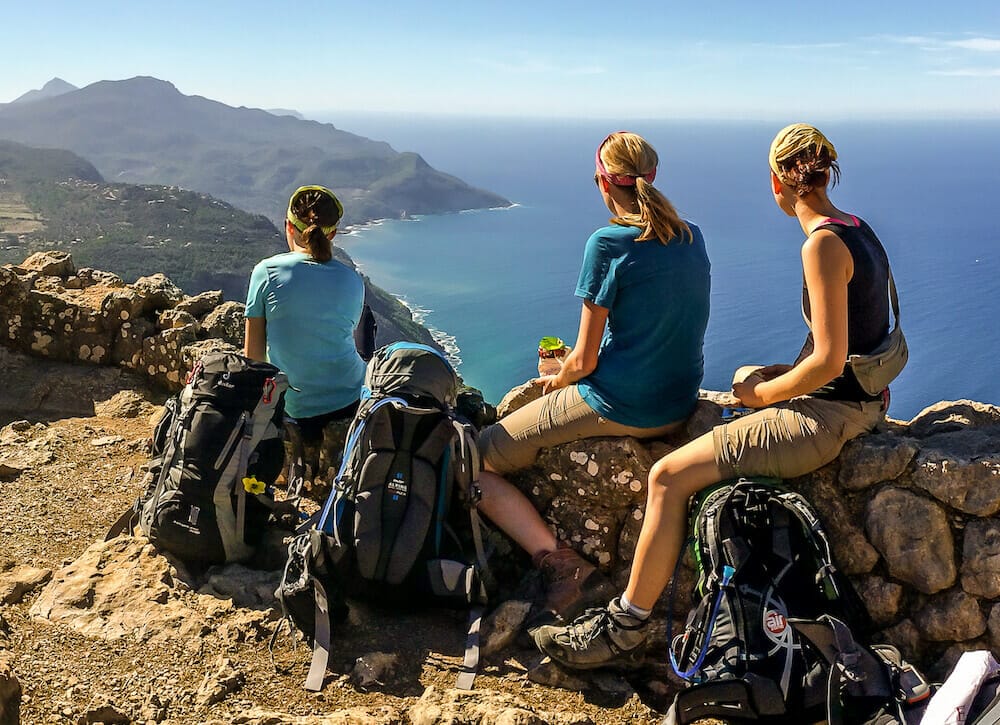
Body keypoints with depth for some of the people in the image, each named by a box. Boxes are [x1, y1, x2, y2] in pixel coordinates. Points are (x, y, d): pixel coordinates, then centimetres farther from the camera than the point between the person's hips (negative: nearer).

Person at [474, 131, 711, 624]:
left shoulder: (609, 244, -16)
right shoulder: (692, 238, 6)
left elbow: (583, 361, -15)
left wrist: (557, 380, 9)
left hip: (616, 407, -8)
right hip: (680, 405, 8)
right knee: (518, 407, 32)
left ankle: (562, 565, -12)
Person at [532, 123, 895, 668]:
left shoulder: (823, 245, -21)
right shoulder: (858, 232, 10)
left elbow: (829, 361, -25)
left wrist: (761, 393, -10)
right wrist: (775, 376, 10)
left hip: (828, 414, -11)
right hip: (859, 402, 11)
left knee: (669, 475, -13)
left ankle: (624, 627, -1)